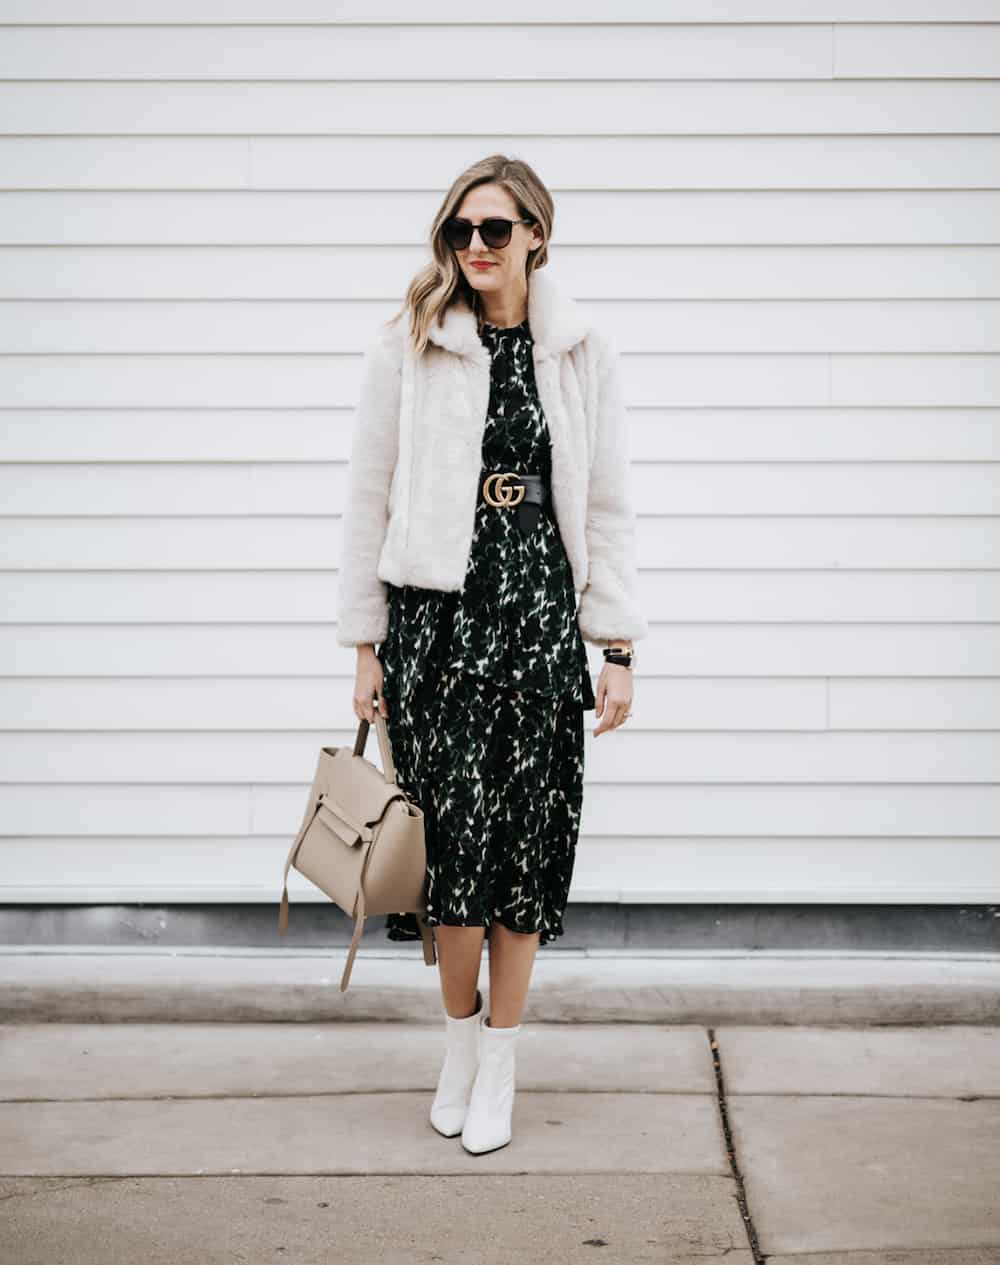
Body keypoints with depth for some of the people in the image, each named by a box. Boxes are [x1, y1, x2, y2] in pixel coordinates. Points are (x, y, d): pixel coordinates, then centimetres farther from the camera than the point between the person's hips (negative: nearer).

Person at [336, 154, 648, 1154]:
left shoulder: (584, 356, 7)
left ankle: (498, 1065, 17)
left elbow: (607, 510, 9)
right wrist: (364, 644, 2)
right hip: (434, 612, -1)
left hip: (540, 613, 1)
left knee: (526, 834, 3)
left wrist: (617, 648, 5)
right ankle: (460, 1040, 21)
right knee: (456, 828, -2)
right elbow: (369, 501, 5)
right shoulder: (406, 348, 3)